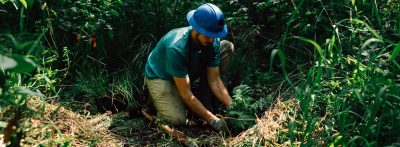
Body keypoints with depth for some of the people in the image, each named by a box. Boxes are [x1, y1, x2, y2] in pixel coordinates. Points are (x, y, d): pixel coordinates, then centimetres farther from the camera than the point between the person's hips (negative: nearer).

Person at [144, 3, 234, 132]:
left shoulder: (213, 41, -20)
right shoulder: (176, 48, -38)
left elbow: (214, 81, -12)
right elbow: (186, 94, -32)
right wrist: (212, 120, -32)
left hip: (188, 71, 6)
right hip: (160, 77, -6)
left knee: (227, 47, -10)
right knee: (177, 120, -30)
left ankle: (204, 103, -6)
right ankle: (157, 99, 5)